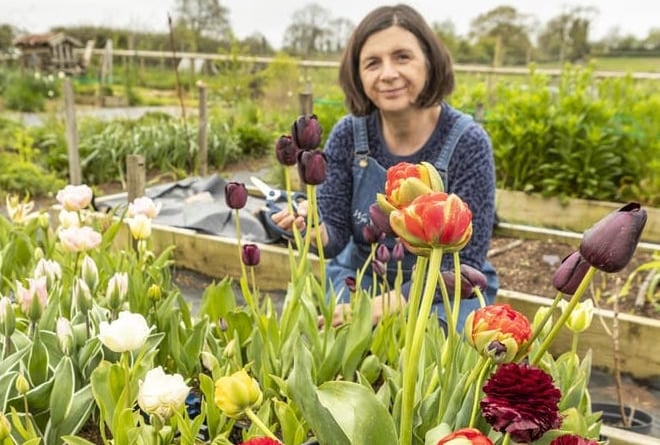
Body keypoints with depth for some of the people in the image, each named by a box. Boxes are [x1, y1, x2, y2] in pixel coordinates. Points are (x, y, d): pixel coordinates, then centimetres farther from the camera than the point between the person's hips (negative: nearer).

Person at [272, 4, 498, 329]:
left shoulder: (466, 143, -19)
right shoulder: (348, 135, -11)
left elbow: (464, 265, -19)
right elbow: (335, 236, -6)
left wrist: (384, 306, -31)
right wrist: (313, 228, -31)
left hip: (446, 293, -2)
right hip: (359, 279, 2)